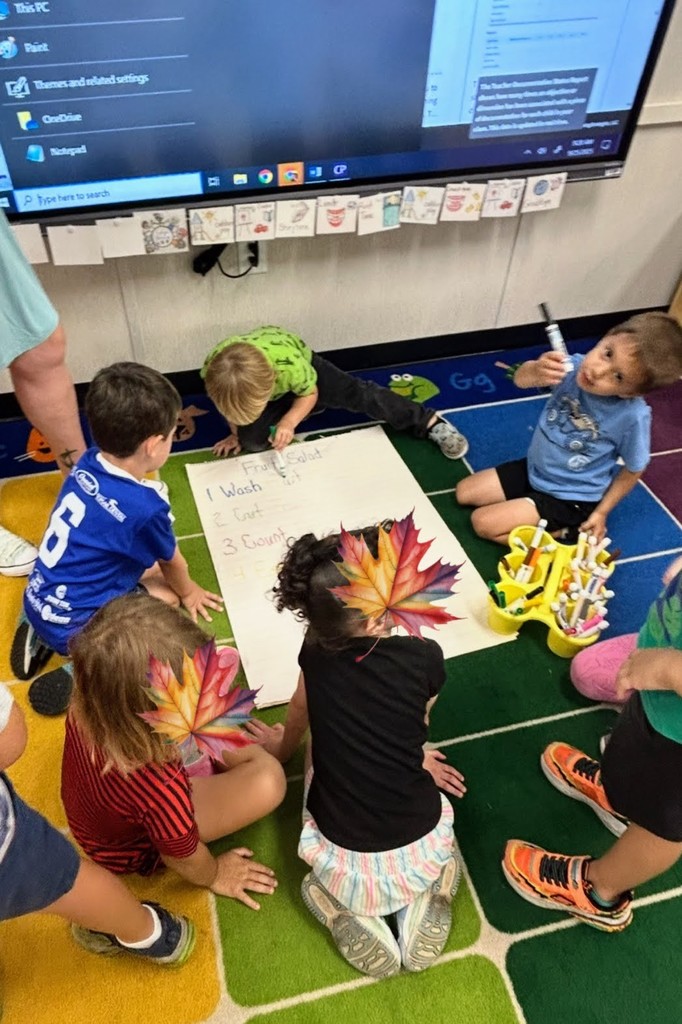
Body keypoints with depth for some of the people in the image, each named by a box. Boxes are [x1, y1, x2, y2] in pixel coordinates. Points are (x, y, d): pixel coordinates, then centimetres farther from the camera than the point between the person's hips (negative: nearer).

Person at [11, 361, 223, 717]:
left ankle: (40, 631, 14)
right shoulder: (146, 507, -26)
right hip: (72, 625, -7)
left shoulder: (88, 463, -6)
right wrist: (188, 591, 19)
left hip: (37, 600, 7)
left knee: (158, 588, 17)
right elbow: (171, 563, -3)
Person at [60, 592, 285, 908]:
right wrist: (215, 875, -1)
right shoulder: (162, 790, -46)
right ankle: (257, 754, 19)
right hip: (135, 848, -5)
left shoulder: (87, 709, -31)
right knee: (268, 781, -18)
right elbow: (184, 858, -21)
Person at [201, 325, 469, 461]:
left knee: (358, 394, -13)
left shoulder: (290, 362, -44)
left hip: (304, 364, -2)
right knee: (250, 441, -18)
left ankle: (430, 421, 0)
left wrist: (288, 422, -35)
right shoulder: (214, 371, -37)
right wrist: (235, 433, 0)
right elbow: (227, 403, -11)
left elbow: (311, 393, -21)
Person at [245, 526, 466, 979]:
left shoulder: (316, 653, -9)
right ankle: (426, 903, 10)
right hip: (421, 855, 0)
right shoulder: (426, 657, -14)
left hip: (343, 862, 1)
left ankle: (346, 916, 11)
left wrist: (282, 746, 37)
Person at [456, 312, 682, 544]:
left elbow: (633, 469, -13)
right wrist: (537, 371, -51)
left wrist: (601, 512, -9)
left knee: (483, 522, -13)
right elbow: (520, 379, -28)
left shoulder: (633, 416, -29)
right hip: (534, 469, 6)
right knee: (464, 492, 10)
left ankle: (566, 532, 1)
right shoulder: (575, 367, -21)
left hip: (569, 498, -6)